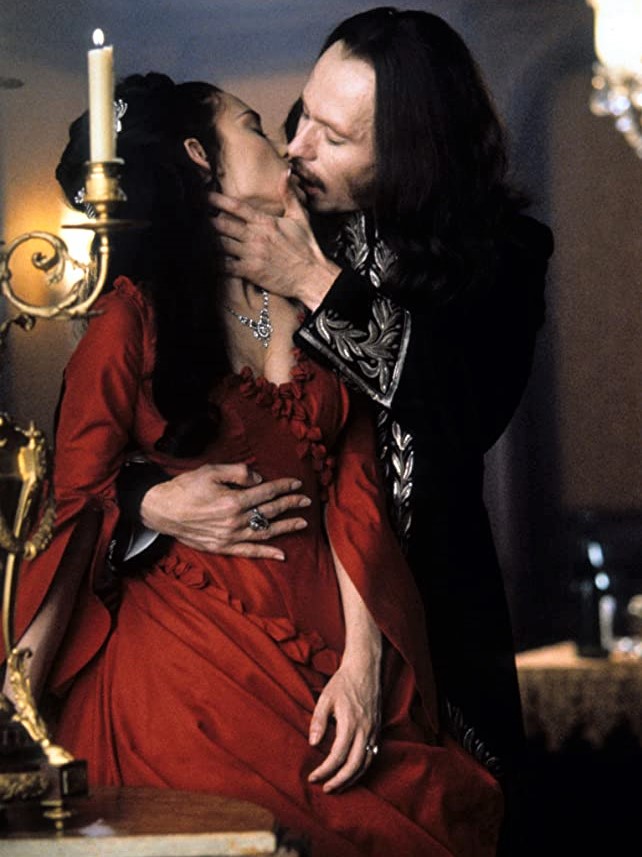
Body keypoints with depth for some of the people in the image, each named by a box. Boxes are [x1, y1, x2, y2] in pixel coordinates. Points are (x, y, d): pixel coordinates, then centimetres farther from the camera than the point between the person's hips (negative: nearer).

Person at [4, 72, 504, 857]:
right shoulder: (137, 315, -3)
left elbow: (354, 489, 4)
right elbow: (75, 512, -5)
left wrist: (362, 658, -8)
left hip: (323, 642, 5)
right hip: (185, 652, -4)